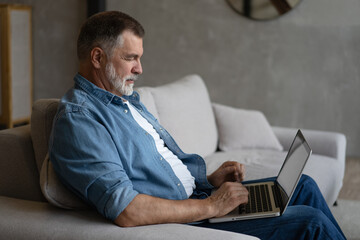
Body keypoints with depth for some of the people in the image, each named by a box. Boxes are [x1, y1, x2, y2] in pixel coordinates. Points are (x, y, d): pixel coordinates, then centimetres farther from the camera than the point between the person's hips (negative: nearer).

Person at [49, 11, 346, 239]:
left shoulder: (129, 101, 14)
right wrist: (210, 206, -23)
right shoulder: (77, 119, -20)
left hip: (197, 197, 10)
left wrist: (210, 179, 5)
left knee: (304, 186, 11)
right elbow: (126, 211, -30)